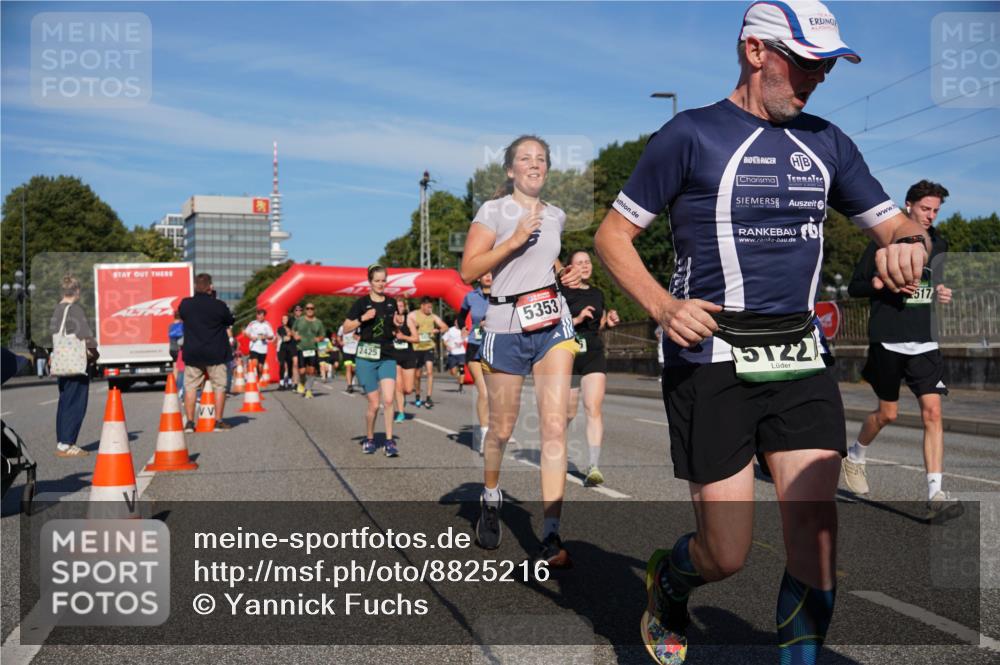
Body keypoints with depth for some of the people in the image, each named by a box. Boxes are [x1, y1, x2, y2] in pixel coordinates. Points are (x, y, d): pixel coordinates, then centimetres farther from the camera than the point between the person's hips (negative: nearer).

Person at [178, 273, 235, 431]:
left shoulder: (185, 304, -4)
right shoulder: (219, 305, -13)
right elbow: (231, 321, 3)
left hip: (192, 354, 3)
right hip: (215, 354, -2)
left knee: (190, 387, 8)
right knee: (219, 387, 7)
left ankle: (190, 423, 6)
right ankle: (218, 421, 7)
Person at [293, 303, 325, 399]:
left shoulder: (318, 322, 8)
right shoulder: (299, 320, 6)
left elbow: (322, 335, 13)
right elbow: (293, 330, 19)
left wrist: (319, 338, -9)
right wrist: (295, 335, -2)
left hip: (313, 349, 1)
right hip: (301, 348, -1)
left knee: (312, 370, -5)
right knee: (302, 371, -7)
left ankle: (308, 390, 8)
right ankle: (301, 383, 25)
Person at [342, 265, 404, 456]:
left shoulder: (391, 303, 9)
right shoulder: (362, 302, -2)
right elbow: (346, 328, -2)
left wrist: (397, 324, -2)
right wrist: (362, 318, -16)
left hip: (387, 356, 2)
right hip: (367, 356, -2)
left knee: (388, 399, -13)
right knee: (374, 404, 1)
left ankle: (389, 441, -6)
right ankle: (369, 439, 22)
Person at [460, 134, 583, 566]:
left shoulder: (556, 216, 14)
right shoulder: (494, 211, -1)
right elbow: (468, 272, -9)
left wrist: (565, 274, 12)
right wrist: (513, 240, -17)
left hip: (553, 323, 3)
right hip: (505, 326, -3)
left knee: (555, 425, -9)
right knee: (502, 429, 6)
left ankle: (550, 537, -9)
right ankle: (490, 498, 37)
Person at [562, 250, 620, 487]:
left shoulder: (598, 294, 13)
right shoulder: (561, 293, -3)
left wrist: (608, 321, 5)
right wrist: (577, 319, -19)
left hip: (594, 355, 3)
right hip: (568, 354, -3)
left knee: (594, 409, -13)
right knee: (569, 411, 10)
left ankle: (593, 467, -17)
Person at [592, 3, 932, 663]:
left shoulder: (825, 142, 12)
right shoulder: (691, 134, -2)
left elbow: (898, 225, 15)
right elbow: (612, 236, 0)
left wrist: (908, 244, -10)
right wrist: (664, 306, -17)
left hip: (800, 359, 4)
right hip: (710, 360, -4)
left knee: (815, 529, -7)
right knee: (727, 554, 0)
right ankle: (667, 580, 35)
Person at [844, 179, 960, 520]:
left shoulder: (939, 245, 11)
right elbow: (855, 287, -2)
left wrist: (944, 295, 3)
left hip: (926, 342, 3)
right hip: (888, 341, -3)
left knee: (932, 412, -10)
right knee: (887, 413, 7)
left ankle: (935, 493, -10)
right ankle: (855, 456, 37)